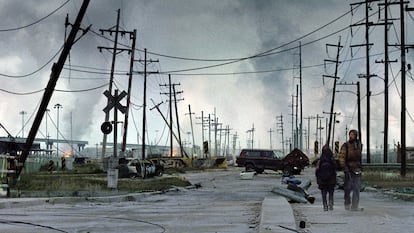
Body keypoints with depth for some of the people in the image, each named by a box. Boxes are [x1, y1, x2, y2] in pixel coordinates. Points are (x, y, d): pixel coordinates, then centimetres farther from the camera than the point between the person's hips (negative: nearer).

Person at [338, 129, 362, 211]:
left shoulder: (359, 145, 9)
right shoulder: (345, 145, -6)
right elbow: (341, 157, -11)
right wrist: (345, 168, -18)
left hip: (357, 170, 4)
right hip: (348, 170, -4)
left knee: (357, 188, -4)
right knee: (348, 188, 3)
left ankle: (355, 206, -3)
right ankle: (347, 204, 22)